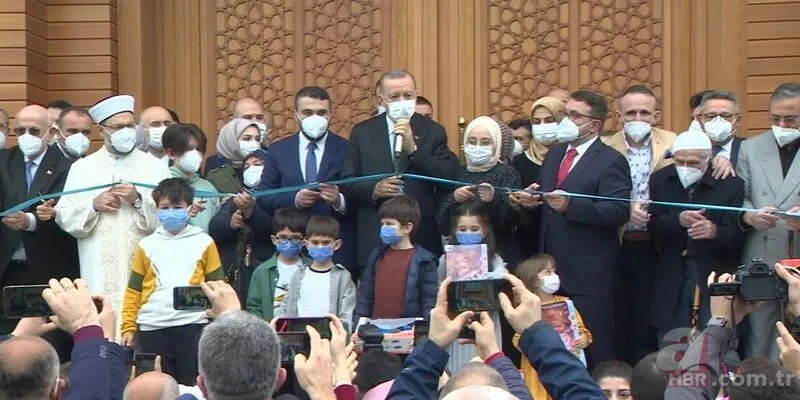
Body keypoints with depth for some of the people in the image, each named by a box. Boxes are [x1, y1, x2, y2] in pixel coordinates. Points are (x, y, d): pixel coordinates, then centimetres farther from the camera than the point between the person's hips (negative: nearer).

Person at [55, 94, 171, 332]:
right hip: (100, 272, 0)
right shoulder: (82, 168, 11)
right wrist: (94, 204, -9)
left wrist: (139, 199, -11)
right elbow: (64, 217, 6)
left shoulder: (154, 167, 9)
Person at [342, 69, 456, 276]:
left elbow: (447, 180, -4)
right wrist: (373, 190, -12)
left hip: (422, 237, 0)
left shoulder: (433, 131, 7)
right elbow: (347, 183, 8)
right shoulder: (362, 132, 9)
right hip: (374, 238, 0)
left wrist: (413, 148, -12)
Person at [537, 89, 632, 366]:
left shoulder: (611, 161, -7)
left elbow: (618, 211, -19)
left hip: (588, 274, -7)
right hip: (552, 270, 7)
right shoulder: (555, 154, 16)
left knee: (595, 353, -2)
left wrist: (571, 205, -28)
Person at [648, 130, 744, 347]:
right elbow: (653, 226, -4)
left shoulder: (731, 185, -6)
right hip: (672, 280, 3)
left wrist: (715, 231, -33)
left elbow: (736, 237, -10)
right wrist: (678, 220, -24)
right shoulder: (660, 180, 4)